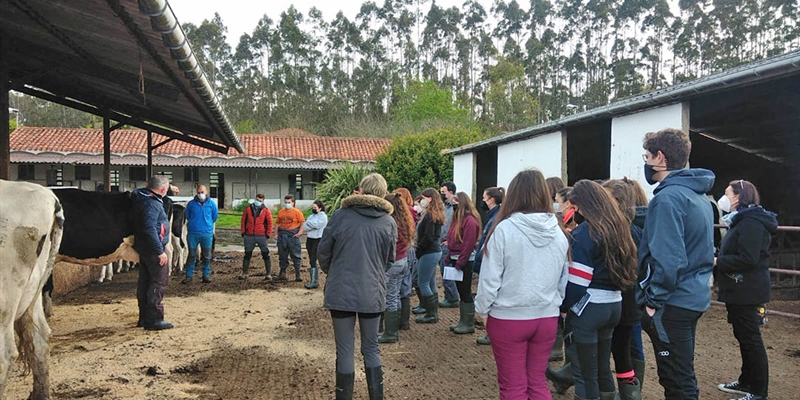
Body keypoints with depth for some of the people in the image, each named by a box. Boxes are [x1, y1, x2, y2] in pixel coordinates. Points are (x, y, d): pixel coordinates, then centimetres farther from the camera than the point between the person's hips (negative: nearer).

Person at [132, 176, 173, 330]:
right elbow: (150, 229, -27)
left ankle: (144, 318, 24)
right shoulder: (152, 203, -20)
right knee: (159, 283, -5)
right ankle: (154, 320, -2)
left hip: (143, 248, 10)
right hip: (153, 248, -10)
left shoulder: (142, 197, 9)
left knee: (145, 282, 15)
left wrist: (170, 187, 32)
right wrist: (160, 251, -25)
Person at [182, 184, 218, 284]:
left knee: (207, 256, 7)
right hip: (192, 233, 0)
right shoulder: (191, 203, 0)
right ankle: (189, 275, 9)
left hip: (207, 233, 0)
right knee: (192, 255, 3)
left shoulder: (212, 203, 1)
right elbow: (187, 216, 15)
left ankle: (206, 275, 17)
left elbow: (215, 216, 13)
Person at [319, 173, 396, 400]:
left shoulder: (341, 216, -7)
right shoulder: (389, 222, -1)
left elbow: (323, 252, 1)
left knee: (345, 350, 9)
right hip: (373, 294, 2)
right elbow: (389, 260, 9)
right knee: (371, 348, 18)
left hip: (341, 293, -2)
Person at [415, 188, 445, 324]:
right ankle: (434, 313, 20)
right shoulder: (435, 214, 13)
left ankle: (431, 315, 2)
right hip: (435, 251, 10)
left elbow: (428, 236, -21)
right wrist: (419, 249, 10)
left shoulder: (430, 215, -16)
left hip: (429, 252, -10)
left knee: (422, 283, -3)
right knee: (431, 283, 14)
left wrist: (417, 250, -11)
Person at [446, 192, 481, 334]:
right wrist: (450, 256, 9)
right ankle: (463, 322, 23)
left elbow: (469, 244, -20)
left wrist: (460, 263, -19)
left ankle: (469, 324, 9)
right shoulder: (458, 218, 12)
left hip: (464, 261, -9)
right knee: (461, 292, 14)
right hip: (456, 259, 9)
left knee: (465, 292, -1)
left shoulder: (469, 220, -16)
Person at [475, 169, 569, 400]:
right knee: (537, 382, 18)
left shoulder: (504, 229, -16)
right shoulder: (558, 233, -1)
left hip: (508, 319, -4)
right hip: (547, 318, 4)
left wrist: (483, 310, 3)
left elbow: (490, 278, -12)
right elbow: (563, 280, 9)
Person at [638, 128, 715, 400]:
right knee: (683, 376, 21)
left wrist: (653, 301, -17)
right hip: (694, 298, 9)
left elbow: (668, 258, -26)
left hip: (672, 304, -9)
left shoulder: (668, 197, -19)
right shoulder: (699, 196, 11)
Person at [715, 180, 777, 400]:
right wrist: (718, 261, 5)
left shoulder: (751, 222, -19)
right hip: (739, 289, 11)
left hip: (747, 291, -11)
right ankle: (746, 381, 30)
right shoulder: (741, 220, 16)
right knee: (743, 336, 18)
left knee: (751, 339, -3)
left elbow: (747, 259, -26)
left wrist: (716, 262, -18)